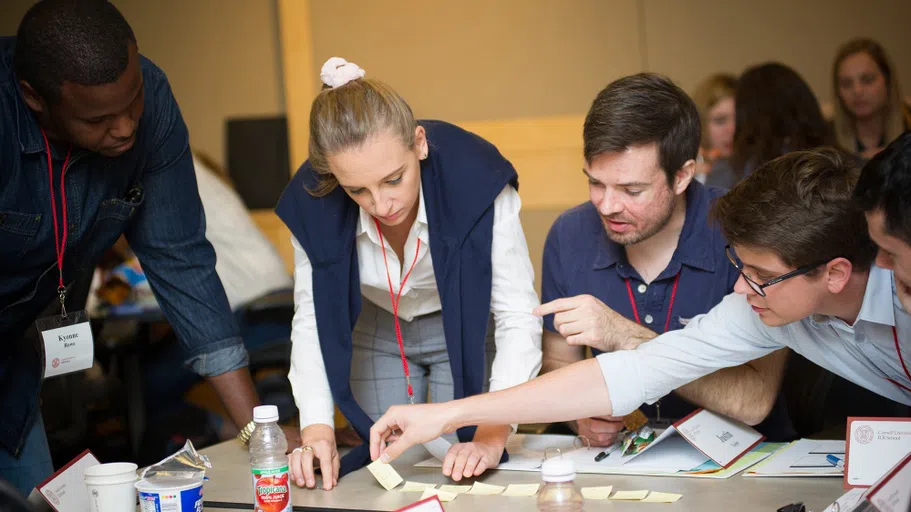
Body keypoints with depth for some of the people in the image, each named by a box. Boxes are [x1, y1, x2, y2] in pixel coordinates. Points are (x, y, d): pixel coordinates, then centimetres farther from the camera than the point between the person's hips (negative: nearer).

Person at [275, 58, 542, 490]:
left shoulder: (476, 181, -36)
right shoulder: (313, 203, -28)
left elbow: (518, 318, -32)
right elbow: (312, 317, -17)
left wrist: (493, 435, -42)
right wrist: (316, 429, -30)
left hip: (466, 328, -2)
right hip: (377, 332, 2)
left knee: (463, 474, 1)